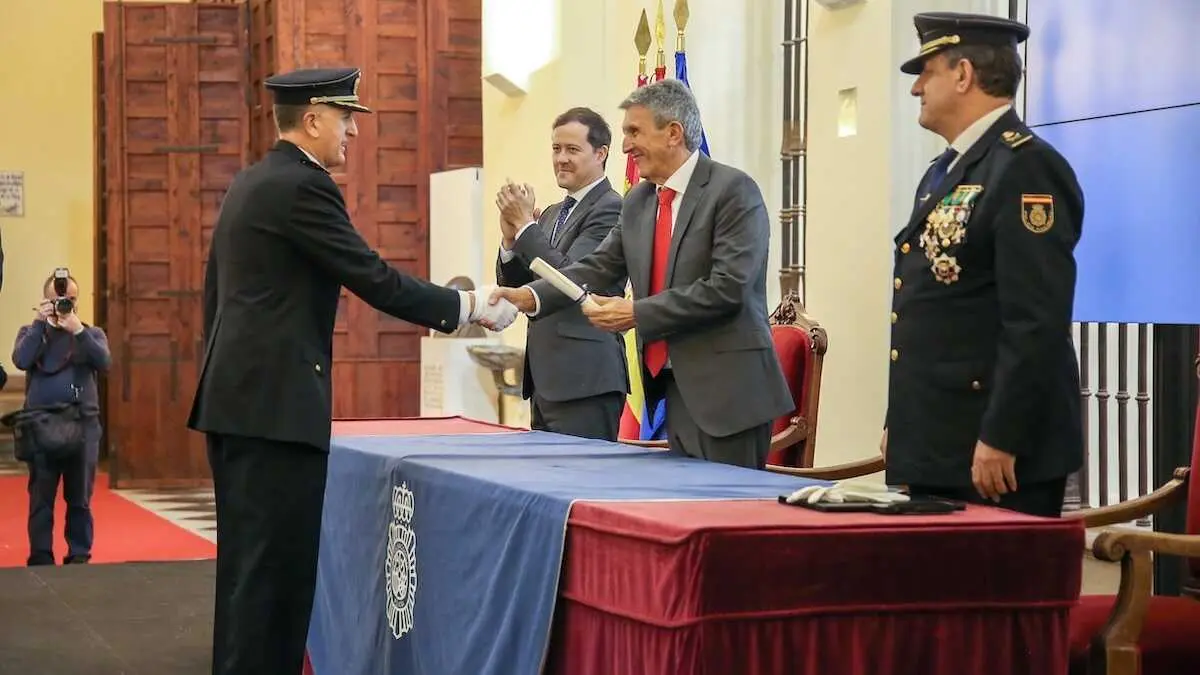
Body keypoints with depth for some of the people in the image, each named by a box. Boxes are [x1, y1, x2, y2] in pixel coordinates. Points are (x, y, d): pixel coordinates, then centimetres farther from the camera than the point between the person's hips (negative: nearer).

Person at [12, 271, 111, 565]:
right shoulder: (31, 332, 10)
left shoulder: (92, 333, 11)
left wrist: (78, 330, -18)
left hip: (83, 424, 0)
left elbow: (104, 363, -9)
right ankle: (41, 558, 5)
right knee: (41, 498, 1)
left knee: (80, 498, 3)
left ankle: (79, 557, 10)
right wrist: (41, 323, -13)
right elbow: (21, 360, -10)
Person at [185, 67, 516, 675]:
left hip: (236, 397, 10)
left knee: (248, 563, 14)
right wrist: (469, 306, -6)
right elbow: (374, 280, -14)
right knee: (275, 563, -7)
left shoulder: (250, 183, 16)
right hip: (276, 402, -10)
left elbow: (215, 292, 20)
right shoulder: (302, 185, -13)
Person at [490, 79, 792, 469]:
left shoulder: (733, 191, -10)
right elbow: (599, 268, 11)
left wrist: (637, 314, -18)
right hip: (673, 387, 7)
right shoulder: (638, 202, 14)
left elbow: (727, 288, -18)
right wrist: (530, 296, -4)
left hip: (727, 390, -7)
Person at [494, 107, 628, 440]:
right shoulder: (552, 214, 19)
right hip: (545, 378, 9)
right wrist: (510, 237, -1)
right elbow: (514, 287, 16)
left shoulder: (610, 209, -9)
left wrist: (525, 224, -12)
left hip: (585, 379, -9)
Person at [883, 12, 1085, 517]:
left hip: (995, 454, -9)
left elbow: (1039, 322, -21)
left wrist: (1000, 440, -23)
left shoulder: (1026, 167, -13)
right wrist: (897, 423, 19)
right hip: (934, 446, 9)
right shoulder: (945, 171, 18)